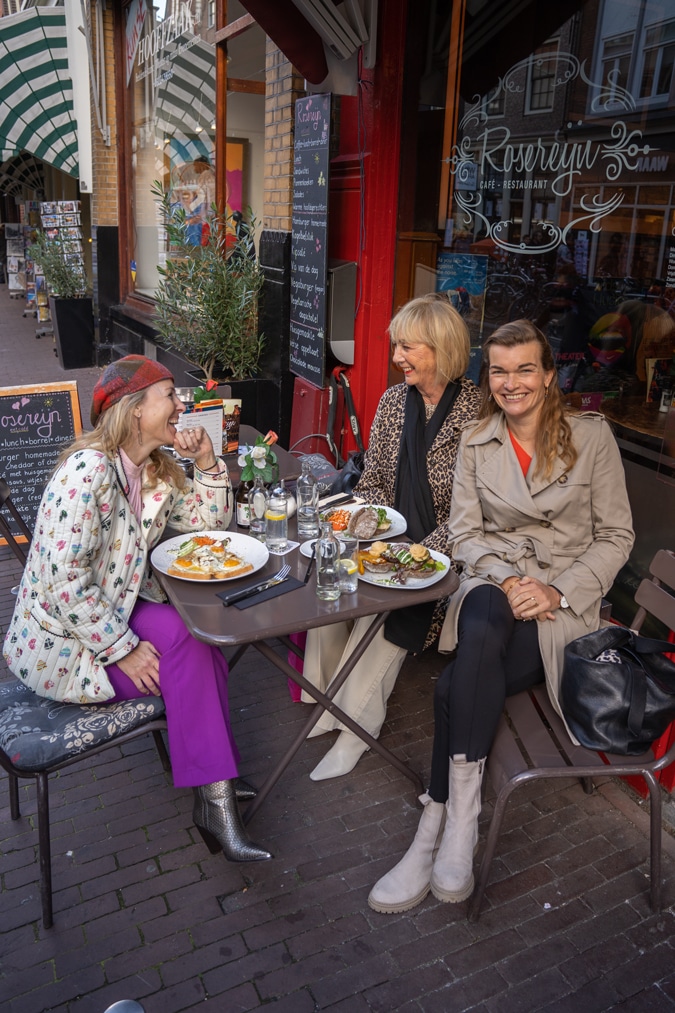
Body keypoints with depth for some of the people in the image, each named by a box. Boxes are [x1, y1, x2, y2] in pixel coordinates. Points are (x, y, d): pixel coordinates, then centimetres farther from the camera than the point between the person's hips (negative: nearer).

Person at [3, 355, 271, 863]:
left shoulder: (155, 471, 2)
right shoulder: (87, 470, -26)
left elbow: (209, 520, 12)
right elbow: (64, 584, -29)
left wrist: (207, 461, -4)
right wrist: (124, 650, -25)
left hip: (116, 612, 8)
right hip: (59, 641, -8)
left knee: (202, 650, -15)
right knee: (186, 648, -21)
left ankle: (215, 791, -4)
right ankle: (215, 801, -9)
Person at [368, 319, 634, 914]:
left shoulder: (592, 436, 0)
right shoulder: (476, 441, 8)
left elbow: (616, 536, 1)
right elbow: (464, 533, 6)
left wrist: (558, 592, -13)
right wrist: (506, 580, -13)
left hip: (565, 598, -2)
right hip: (493, 582, 2)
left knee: (457, 688, -29)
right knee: (481, 632, -36)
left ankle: (435, 835, -16)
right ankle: (461, 816, -27)